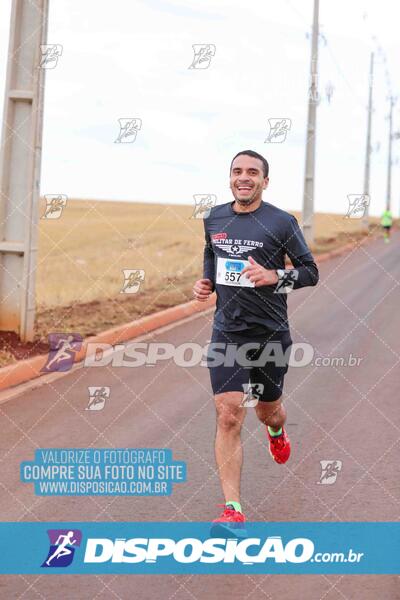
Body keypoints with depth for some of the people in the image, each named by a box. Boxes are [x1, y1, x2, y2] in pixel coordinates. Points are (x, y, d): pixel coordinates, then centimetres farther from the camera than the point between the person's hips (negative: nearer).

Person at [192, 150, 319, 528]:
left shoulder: (282, 222, -7)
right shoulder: (214, 218, 5)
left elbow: (311, 272, -4)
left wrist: (275, 277, -22)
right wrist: (206, 282, 5)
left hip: (271, 334, -1)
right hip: (227, 333, 1)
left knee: (267, 410, 17)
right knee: (228, 415, -12)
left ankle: (276, 429, 58)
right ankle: (233, 511, -13)